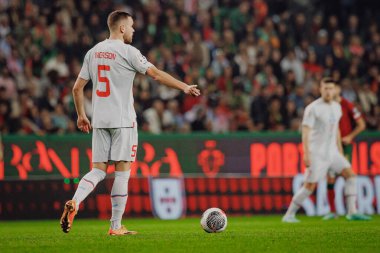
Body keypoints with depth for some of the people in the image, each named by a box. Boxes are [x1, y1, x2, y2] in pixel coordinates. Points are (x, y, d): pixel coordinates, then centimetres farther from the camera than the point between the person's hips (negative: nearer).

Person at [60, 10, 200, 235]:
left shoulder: (93, 52, 11)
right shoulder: (127, 51, -8)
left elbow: (77, 87, 12)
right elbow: (156, 74, -9)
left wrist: (81, 116, 21)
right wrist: (184, 87, -2)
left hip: (99, 121, 6)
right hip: (123, 120, -6)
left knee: (98, 170, 8)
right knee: (122, 172, 0)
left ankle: (74, 203, -18)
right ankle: (116, 226, 1)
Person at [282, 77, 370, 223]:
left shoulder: (336, 107, 10)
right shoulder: (313, 108, -12)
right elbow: (305, 131, -17)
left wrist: (340, 151, 21)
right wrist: (306, 154, -24)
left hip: (332, 151, 7)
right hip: (317, 153, -7)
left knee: (350, 174, -3)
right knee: (310, 185, -11)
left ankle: (352, 212, -1)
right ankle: (289, 215, 0)